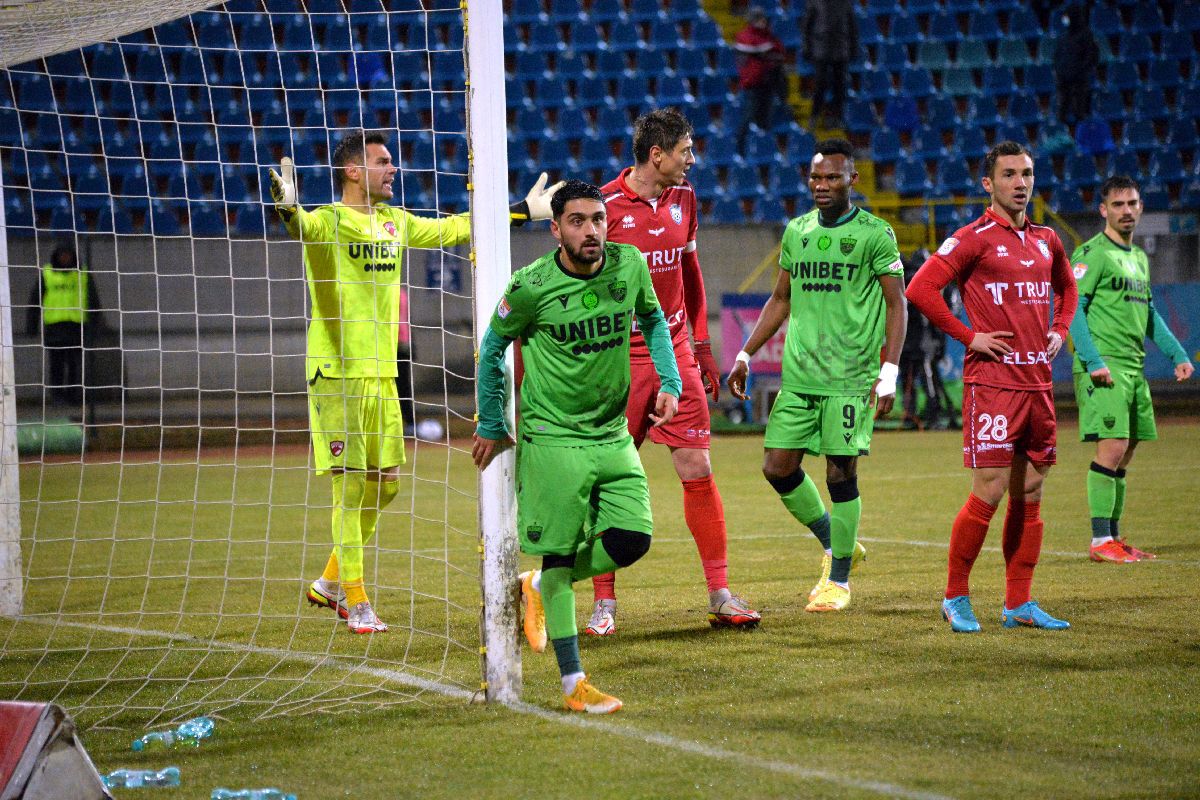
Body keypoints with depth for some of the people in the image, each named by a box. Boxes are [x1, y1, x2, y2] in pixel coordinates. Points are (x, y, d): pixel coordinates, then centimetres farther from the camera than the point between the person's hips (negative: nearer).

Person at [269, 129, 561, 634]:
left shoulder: (395, 223, 13)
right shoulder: (328, 221, -8)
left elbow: (452, 229, 28)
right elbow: (303, 228, -31)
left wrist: (523, 211, 34)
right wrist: (288, 208, -56)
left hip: (381, 373, 7)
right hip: (335, 372, -7)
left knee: (385, 483, 9)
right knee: (351, 482, -8)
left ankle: (329, 583, 25)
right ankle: (355, 603, -2)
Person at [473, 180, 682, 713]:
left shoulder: (630, 266, -3)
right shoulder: (531, 287, -14)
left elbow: (652, 320, 17)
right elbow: (493, 346, 3)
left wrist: (670, 383, 5)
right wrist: (490, 425, 6)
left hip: (613, 434, 5)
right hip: (551, 437, -5)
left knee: (634, 540, -5)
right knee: (560, 555, -5)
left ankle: (539, 587, 22)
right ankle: (574, 685, 3)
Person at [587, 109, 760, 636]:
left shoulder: (682, 198, 7)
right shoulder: (606, 206, -11)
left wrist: (702, 344, 18)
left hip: (675, 353, 5)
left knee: (697, 470, 2)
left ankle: (721, 596, 7)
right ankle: (604, 602, 10)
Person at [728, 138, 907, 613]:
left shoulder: (874, 234, -3)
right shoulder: (796, 231, 13)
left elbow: (897, 305, -2)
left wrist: (889, 372, -11)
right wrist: (745, 355, 17)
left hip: (851, 377, -5)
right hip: (798, 374, 5)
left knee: (840, 472, -4)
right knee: (778, 466, 1)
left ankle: (839, 579, 10)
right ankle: (835, 545, 22)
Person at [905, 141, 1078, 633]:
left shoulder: (1046, 240, 14)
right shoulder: (975, 238, -7)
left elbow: (1066, 287, 34)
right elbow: (920, 289, -14)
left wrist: (1059, 330, 16)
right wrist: (968, 337, -12)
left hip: (1038, 383, 7)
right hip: (992, 383, -7)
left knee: (1030, 495, 7)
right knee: (989, 493, -9)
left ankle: (1019, 603, 14)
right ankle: (956, 597, 4)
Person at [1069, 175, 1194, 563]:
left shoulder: (1139, 257, 20)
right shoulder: (1092, 254, -6)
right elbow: (1072, 309, -12)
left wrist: (1177, 353, 20)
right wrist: (1093, 362, -19)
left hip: (1133, 368, 8)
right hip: (1104, 369, -8)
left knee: (1125, 453, 9)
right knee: (1112, 447, -14)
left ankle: (1113, 537, 14)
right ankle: (1100, 541, -11)